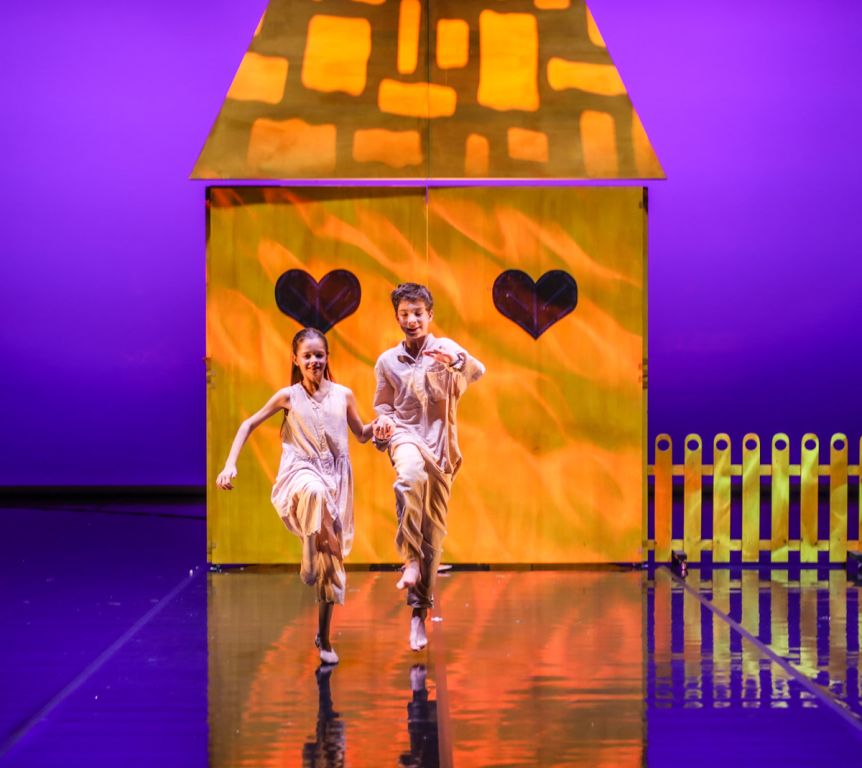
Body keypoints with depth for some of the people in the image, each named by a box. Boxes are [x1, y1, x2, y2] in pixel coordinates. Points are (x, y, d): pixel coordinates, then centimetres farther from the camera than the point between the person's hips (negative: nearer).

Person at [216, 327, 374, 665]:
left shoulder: (343, 395, 6)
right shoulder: (288, 396, 1)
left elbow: (362, 435, 18)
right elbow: (249, 425, 8)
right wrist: (230, 464, -4)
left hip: (335, 481, 3)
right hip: (301, 474, -3)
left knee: (333, 558, 2)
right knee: (315, 492, -44)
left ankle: (324, 637, 14)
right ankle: (314, 557, -29)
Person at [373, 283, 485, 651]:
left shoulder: (445, 349, 4)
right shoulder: (387, 361, 11)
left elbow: (477, 371, -16)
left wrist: (456, 359, -38)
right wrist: (383, 422, 0)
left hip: (439, 444, 0)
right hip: (405, 435, 0)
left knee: (433, 531, 2)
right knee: (411, 473, -39)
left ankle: (419, 610, 12)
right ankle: (411, 561, -37)